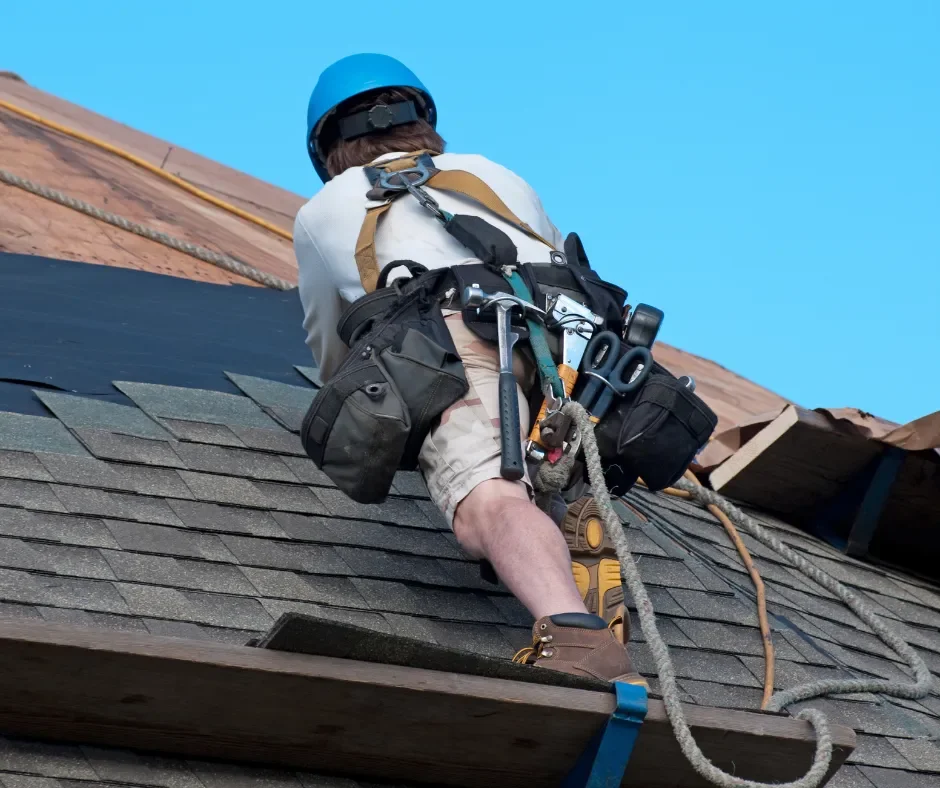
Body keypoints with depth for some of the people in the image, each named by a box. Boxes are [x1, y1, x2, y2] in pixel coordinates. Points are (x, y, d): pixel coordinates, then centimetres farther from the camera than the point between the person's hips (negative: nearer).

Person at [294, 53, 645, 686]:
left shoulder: (324, 211, 35)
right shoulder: (500, 176, 41)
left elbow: (331, 355, 49)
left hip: (448, 333, -4)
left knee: (490, 503, -25)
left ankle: (578, 636, -55)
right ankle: (583, 549, -6)